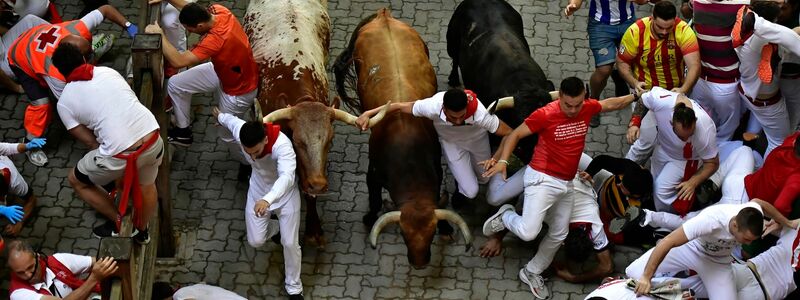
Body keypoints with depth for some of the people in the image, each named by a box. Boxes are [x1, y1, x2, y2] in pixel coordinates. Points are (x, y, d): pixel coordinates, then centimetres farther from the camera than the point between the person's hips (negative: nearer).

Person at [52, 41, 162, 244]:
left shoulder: (65, 102, 3)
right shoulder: (108, 71, 11)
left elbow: (91, 142, 5)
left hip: (120, 155, -4)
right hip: (154, 141, 4)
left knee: (76, 180, 25)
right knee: (146, 185, 36)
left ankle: (119, 222, 29)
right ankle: (142, 231, 53)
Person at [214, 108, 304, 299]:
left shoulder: (282, 144, -42)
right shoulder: (239, 132, -28)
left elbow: (287, 177, -57)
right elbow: (230, 119, -2)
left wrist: (268, 199, -74)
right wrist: (220, 117, 23)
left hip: (285, 193, -4)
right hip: (258, 192, 4)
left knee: (290, 243, -3)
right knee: (255, 241, 6)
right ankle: (274, 228, 42)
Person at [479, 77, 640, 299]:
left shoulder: (588, 108, -2)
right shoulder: (545, 115, -20)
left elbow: (613, 104, 20)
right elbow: (515, 135, -12)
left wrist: (636, 95, 21)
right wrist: (502, 160, -24)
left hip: (567, 183, 7)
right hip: (542, 179, -7)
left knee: (559, 235, 14)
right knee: (528, 232, -19)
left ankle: (532, 272, 32)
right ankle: (506, 217, 13)